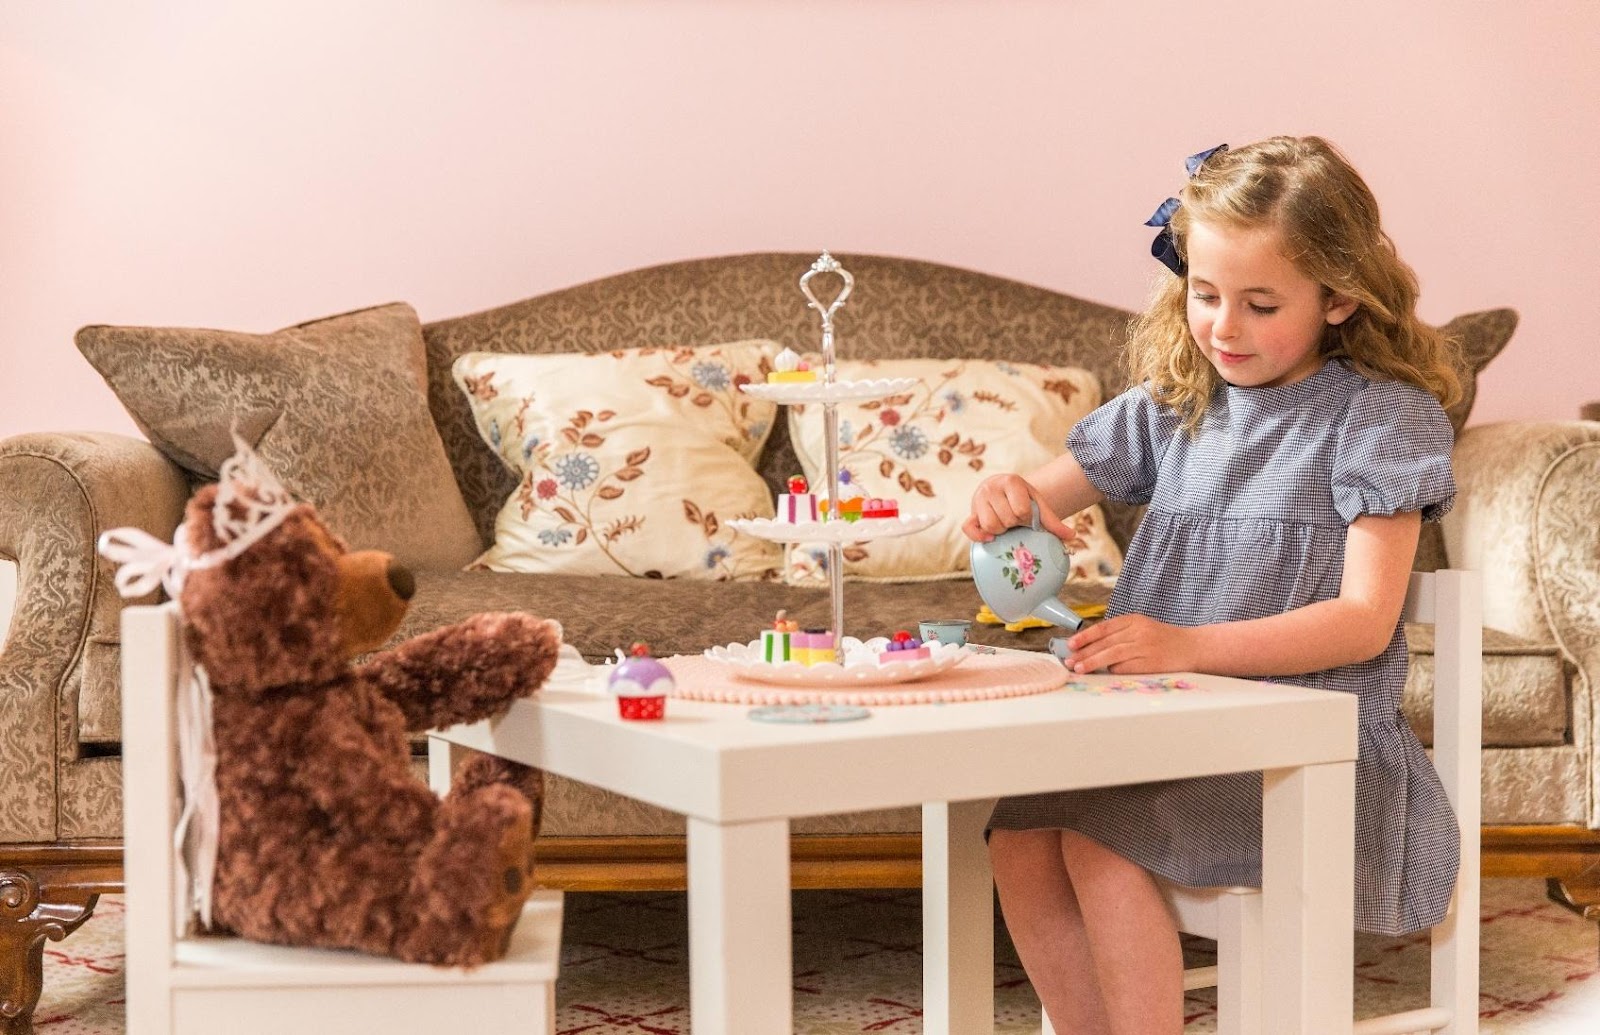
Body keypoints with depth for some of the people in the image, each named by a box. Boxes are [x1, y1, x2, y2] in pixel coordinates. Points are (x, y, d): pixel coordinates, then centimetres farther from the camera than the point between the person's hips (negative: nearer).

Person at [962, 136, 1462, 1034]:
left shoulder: (1380, 417, -3)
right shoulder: (1173, 405, 13)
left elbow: (1366, 620, -12)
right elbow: (1053, 495, 17)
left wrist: (1186, 646, -24)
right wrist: (1011, 498, -10)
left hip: (1312, 741, -6)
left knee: (1100, 842, -27)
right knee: (1020, 838, -20)